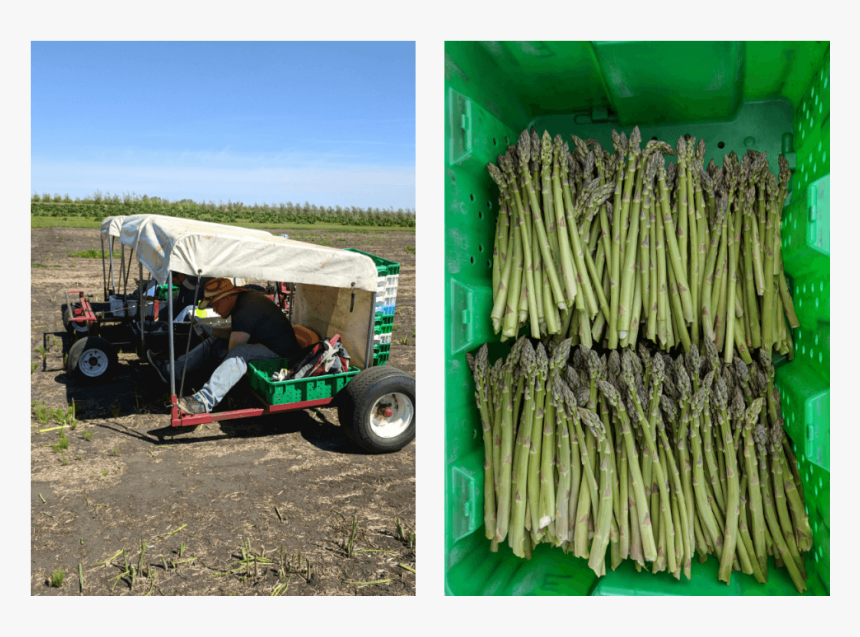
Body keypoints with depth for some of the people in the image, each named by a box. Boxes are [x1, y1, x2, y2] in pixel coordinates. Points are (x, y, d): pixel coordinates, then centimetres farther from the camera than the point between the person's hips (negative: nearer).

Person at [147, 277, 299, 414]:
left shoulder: (245, 312, -27)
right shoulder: (244, 297, 5)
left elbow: (233, 350, -24)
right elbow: (235, 332, 19)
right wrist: (211, 330, 10)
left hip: (278, 351, -11)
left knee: (239, 353, -39)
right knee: (214, 343, 17)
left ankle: (206, 399, -51)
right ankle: (173, 371, 20)